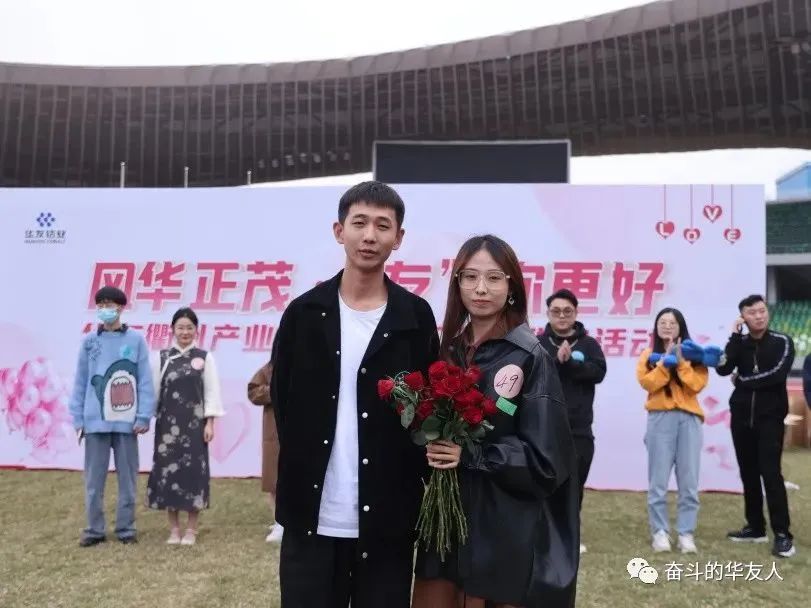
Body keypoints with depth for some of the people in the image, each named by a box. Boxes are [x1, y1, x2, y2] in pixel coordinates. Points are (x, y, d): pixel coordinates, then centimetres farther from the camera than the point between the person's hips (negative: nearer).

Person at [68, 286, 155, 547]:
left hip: (127, 421, -1)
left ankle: (126, 528, 17)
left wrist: (144, 416, -7)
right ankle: (94, 529, 18)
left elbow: (145, 381, -1)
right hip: (95, 421, 2)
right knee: (94, 479, 7)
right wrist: (78, 418, 2)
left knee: (127, 478, 7)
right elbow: (80, 381, 6)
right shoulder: (89, 341, 6)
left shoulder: (136, 340, 0)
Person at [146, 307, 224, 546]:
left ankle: (191, 529, 10)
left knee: (193, 470, 0)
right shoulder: (161, 358, 5)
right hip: (168, 423, 1)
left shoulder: (205, 358, 3)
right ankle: (174, 528, 14)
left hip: (194, 422, -1)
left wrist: (210, 422, -5)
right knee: (168, 469, 3)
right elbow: (154, 389, 4)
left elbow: (211, 391, 1)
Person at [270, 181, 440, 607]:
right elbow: (283, 402, 6)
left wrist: (420, 482, -4)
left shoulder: (416, 317, 2)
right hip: (311, 517, 1)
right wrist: (299, 474, 3)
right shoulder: (305, 312, 3)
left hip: (388, 520, 0)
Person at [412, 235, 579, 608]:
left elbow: (546, 458, -12)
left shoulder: (530, 358, -9)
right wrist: (429, 447, -7)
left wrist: (471, 455, -20)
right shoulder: (447, 352, 7)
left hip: (505, 533, -4)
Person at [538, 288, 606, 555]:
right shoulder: (537, 344, 5)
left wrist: (570, 361, -20)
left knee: (574, 484, 9)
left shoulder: (589, 344, 8)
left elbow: (598, 372, -8)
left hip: (579, 428, 2)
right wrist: (557, 360, -22)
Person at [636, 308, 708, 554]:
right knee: (658, 480, -2)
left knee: (689, 481, 1)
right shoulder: (649, 355, 10)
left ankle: (686, 533, 9)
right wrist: (666, 361, -9)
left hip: (689, 419, 1)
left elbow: (697, 384, -3)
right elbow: (647, 382, -6)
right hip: (660, 419, -1)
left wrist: (681, 362, -8)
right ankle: (660, 532, 7)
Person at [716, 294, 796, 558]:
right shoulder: (739, 343, 6)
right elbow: (723, 369, -11)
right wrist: (736, 335, -12)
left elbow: (777, 374, -18)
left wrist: (742, 380, -7)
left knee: (770, 473, -10)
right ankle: (755, 527, 21)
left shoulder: (782, 342, -3)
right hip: (741, 418, 4)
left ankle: (782, 534, -6)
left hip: (769, 419, -4)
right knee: (748, 474, 10)